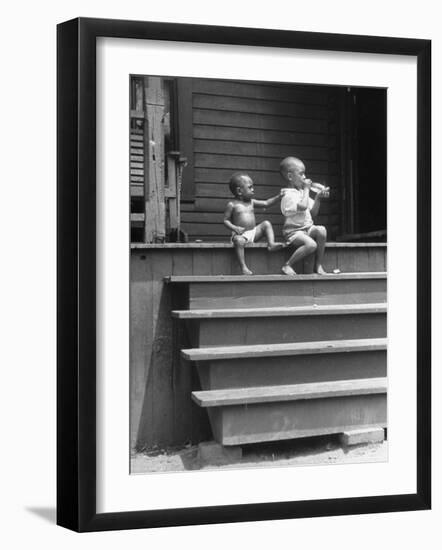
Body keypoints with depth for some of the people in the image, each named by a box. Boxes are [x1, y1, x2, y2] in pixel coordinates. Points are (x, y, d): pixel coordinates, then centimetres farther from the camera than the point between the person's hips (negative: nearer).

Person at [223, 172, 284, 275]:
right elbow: (226, 220, -3)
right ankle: (243, 268, -40)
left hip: (254, 232, 6)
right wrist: (234, 228, -20)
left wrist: (278, 196, 11)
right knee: (239, 241, -37)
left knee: (266, 224, -7)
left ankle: (271, 244, -20)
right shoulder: (232, 205, -2)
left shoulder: (251, 202, 15)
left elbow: (266, 203, 20)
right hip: (241, 234, -6)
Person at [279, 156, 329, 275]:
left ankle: (318, 265, -14)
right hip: (293, 231, -8)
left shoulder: (302, 192, 16)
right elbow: (303, 206, -29)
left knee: (321, 230, -23)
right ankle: (287, 266, -14)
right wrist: (306, 189, -15)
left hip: (308, 229, 8)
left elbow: (313, 214, 17)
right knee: (311, 244, -33)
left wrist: (318, 198, 3)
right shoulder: (288, 195, -12)